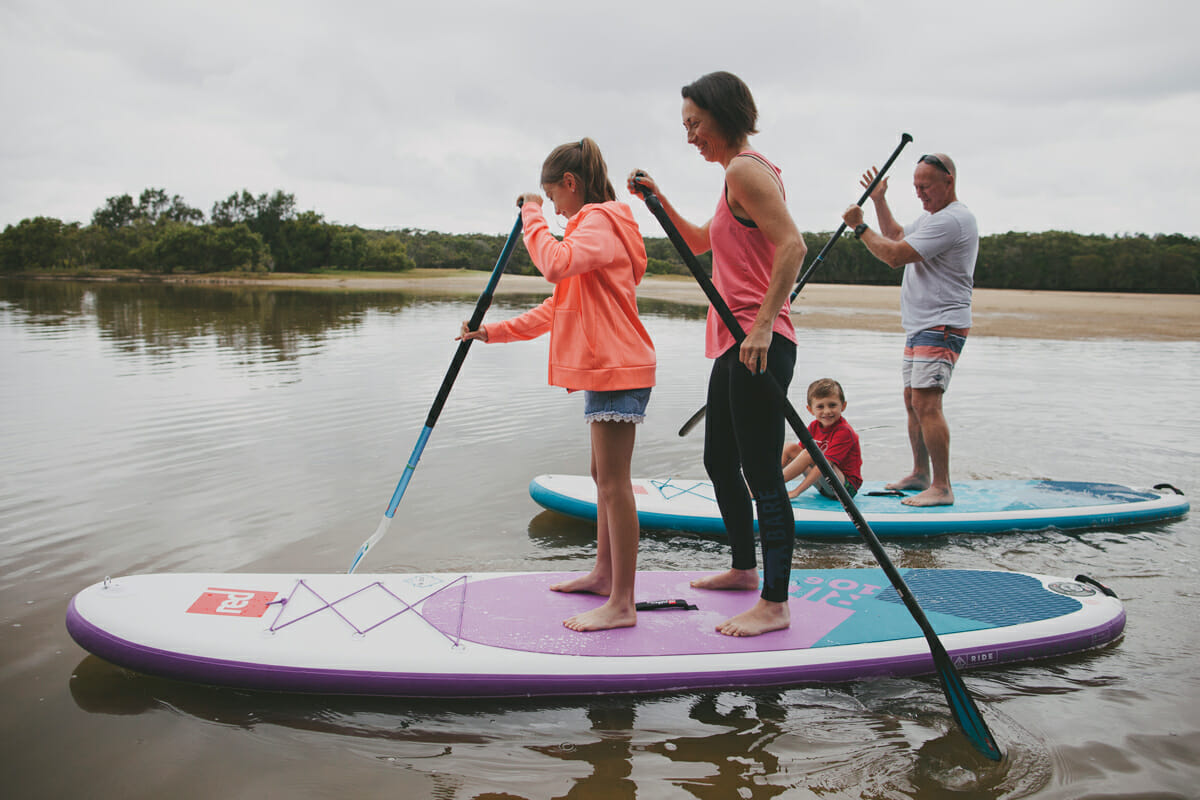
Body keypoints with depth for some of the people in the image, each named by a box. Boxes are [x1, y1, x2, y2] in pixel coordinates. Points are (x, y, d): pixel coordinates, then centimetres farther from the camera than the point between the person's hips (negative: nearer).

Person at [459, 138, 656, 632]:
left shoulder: (599, 221, -8)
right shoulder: (594, 226, 25)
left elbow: (556, 264, -30)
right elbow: (558, 307, 24)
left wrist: (532, 216, -13)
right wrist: (494, 332, 20)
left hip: (617, 368, -11)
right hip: (602, 368, 11)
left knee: (614, 481, -11)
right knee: (603, 476, 17)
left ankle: (621, 605, -7)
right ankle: (604, 575, 30)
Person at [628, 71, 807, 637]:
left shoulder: (746, 169, -11)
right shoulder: (741, 173, 20)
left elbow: (792, 245, -23)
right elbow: (702, 243, 29)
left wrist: (762, 324, -26)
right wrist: (659, 201, 17)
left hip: (758, 345, -11)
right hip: (736, 342, 11)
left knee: (762, 474, -6)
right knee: (720, 462, 20)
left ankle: (774, 605, 2)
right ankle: (744, 567, 36)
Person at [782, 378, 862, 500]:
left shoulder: (844, 432, -20)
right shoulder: (814, 426, 4)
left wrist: (796, 491, -32)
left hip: (846, 486, -8)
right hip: (823, 486, 8)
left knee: (809, 454, -28)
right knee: (791, 448, -3)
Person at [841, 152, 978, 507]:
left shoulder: (952, 219, -17)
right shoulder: (932, 216, 17)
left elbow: (895, 256, -22)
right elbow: (897, 237, 33)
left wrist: (860, 227, -10)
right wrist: (879, 200, 24)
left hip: (941, 328, -11)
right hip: (919, 328, 11)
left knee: (926, 402, -17)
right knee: (913, 401, 14)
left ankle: (942, 487, -15)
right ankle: (921, 474, 24)